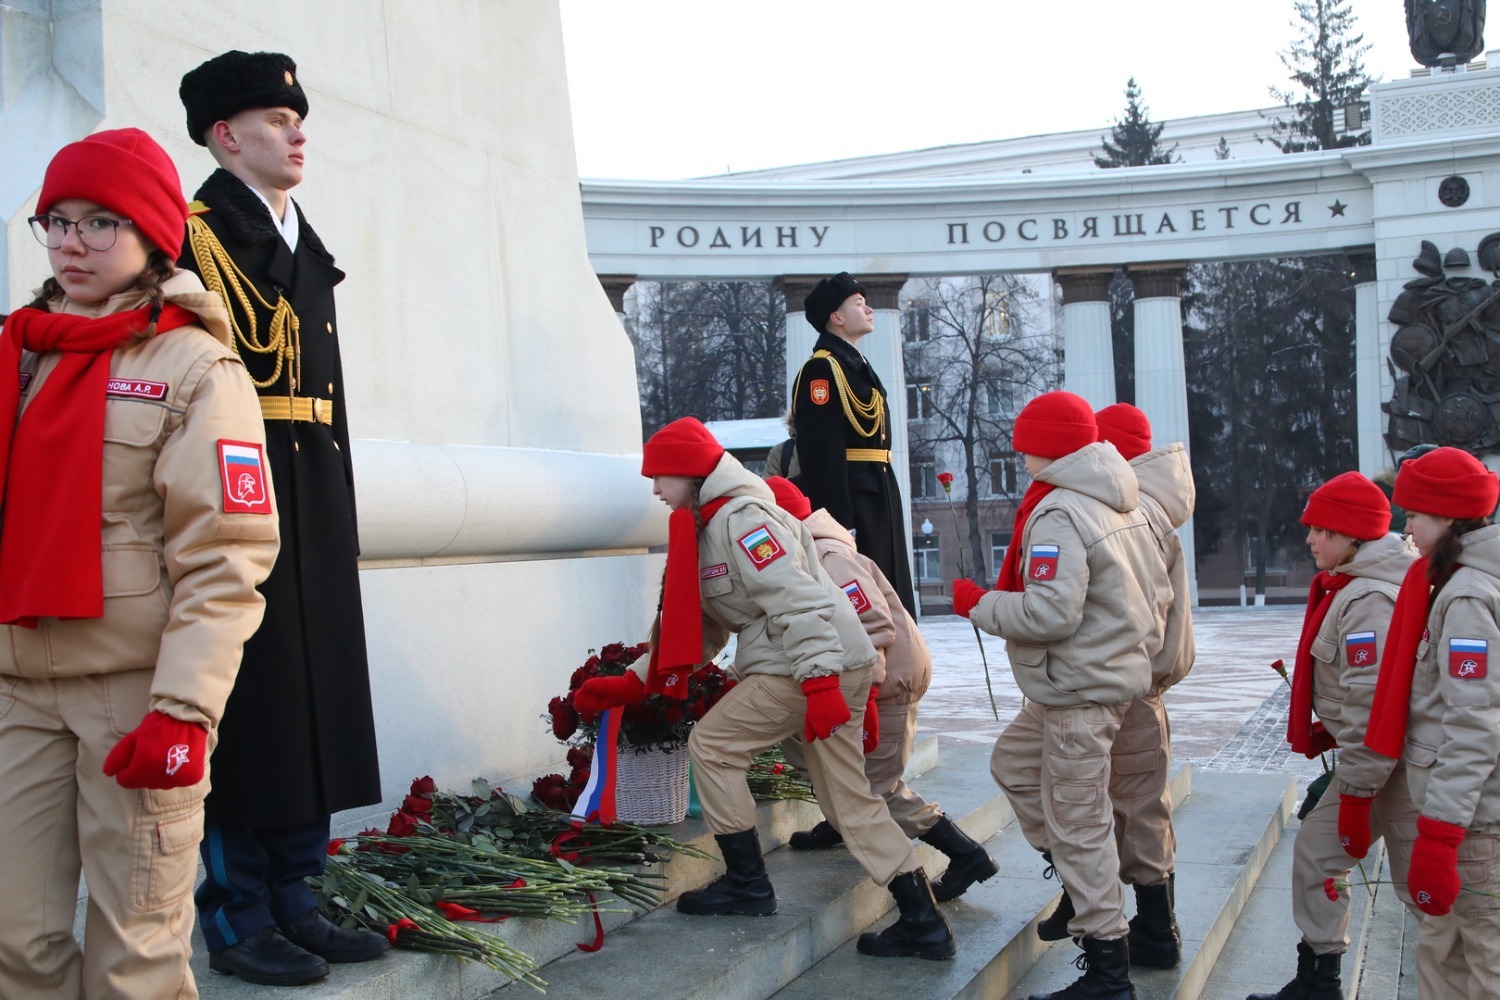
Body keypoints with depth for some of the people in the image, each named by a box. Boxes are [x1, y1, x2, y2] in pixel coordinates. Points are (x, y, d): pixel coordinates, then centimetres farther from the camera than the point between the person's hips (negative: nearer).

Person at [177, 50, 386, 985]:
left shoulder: (309, 250, 20)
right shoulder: (191, 238, -4)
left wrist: (345, 516, 17)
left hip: (313, 498, 8)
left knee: (312, 696, 9)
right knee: (245, 703, -3)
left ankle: (292, 898, 20)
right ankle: (236, 917, 9)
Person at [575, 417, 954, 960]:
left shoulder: (740, 518, -12)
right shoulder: (708, 527, 20)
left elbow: (797, 601, -22)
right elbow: (697, 627, 22)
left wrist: (818, 683, -27)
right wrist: (631, 684, 18)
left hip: (820, 665, -10)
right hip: (833, 670, 10)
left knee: (712, 744, 1)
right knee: (851, 801, 10)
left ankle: (747, 884, 9)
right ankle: (924, 922, 11)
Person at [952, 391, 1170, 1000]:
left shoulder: (1058, 516, -20)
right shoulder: (1122, 506, 9)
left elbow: (1050, 614, -27)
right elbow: (1158, 591, 13)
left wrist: (977, 603, -13)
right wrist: (1133, 645, 23)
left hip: (1081, 693, -10)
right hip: (1119, 671, 10)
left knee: (1076, 826, -2)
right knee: (1013, 762, 25)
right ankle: (1081, 881, 28)